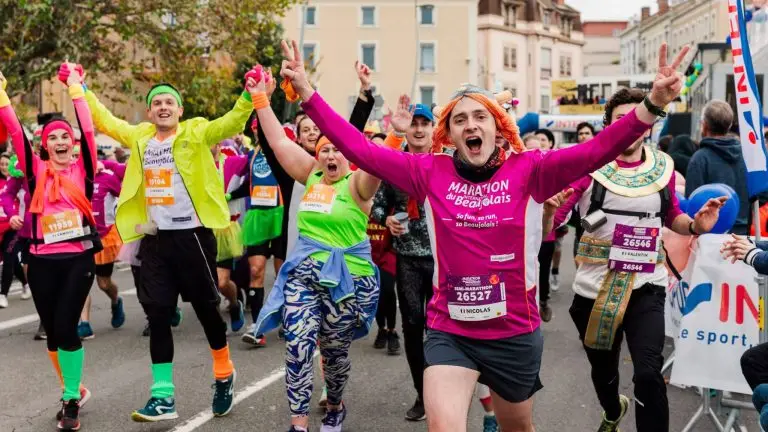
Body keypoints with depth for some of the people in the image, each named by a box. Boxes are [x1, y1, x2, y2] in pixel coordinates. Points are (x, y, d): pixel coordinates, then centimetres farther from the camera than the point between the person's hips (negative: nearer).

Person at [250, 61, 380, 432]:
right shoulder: (312, 177, 8)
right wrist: (261, 99, 7)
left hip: (345, 278, -3)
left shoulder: (357, 184, -6)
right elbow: (279, 142, 10)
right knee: (297, 345, -11)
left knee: (334, 350, 11)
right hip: (303, 272, 4)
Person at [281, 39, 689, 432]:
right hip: (449, 332, 0)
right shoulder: (430, 172, -5)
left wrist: (651, 105, -34)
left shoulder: (528, 170, -9)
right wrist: (307, 93, -13)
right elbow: (360, 150, -7)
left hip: (515, 333, 1)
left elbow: (596, 151, -20)